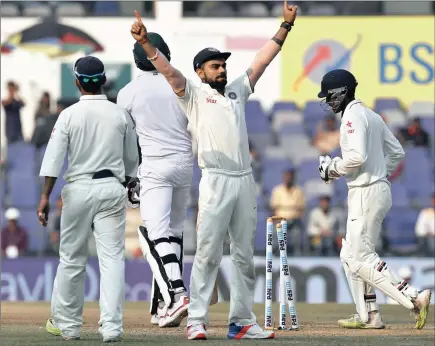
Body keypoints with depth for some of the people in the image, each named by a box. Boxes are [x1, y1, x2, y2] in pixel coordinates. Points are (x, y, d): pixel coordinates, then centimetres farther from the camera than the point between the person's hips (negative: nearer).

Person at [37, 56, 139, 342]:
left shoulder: (70, 115, -5)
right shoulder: (121, 115, 2)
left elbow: (54, 158, -10)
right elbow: (131, 160, 11)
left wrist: (45, 196, -10)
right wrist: (127, 186, 26)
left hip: (79, 189, -1)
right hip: (113, 189, 1)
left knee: (72, 259, 10)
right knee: (112, 257, -1)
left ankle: (67, 323, 19)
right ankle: (111, 326, -10)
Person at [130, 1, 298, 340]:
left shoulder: (238, 91, 20)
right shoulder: (194, 94, 6)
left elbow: (263, 59, 20)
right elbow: (168, 70, -8)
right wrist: (145, 43, -23)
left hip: (245, 181, 6)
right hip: (216, 181, -6)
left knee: (245, 255, 5)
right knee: (208, 253, -9)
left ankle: (242, 322, 8)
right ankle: (197, 321, -9)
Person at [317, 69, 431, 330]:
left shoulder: (353, 116, -13)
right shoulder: (372, 115, 17)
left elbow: (357, 157, -25)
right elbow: (397, 153, 20)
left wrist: (333, 169, -10)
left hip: (366, 192, -10)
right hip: (380, 187, 10)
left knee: (361, 258, -10)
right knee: (350, 256, 14)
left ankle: (414, 298, -17)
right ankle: (368, 316, 14)